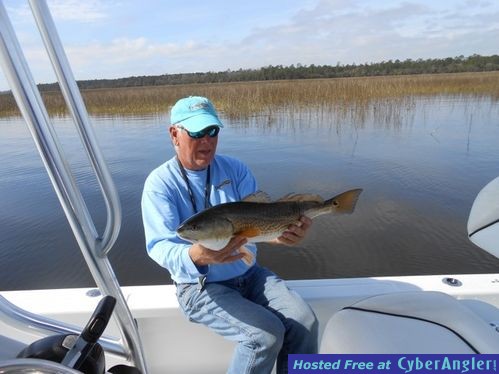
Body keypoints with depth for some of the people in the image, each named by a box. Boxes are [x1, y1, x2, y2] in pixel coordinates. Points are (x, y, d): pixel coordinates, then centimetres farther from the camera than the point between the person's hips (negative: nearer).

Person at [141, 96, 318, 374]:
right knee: (267, 333, -22)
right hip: (200, 285, -4)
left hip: (249, 274, 4)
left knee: (305, 321, -13)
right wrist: (196, 257, -43)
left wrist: (286, 229, -33)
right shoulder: (160, 183, -11)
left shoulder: (235, 169, 1)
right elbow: (159, 246, -21)